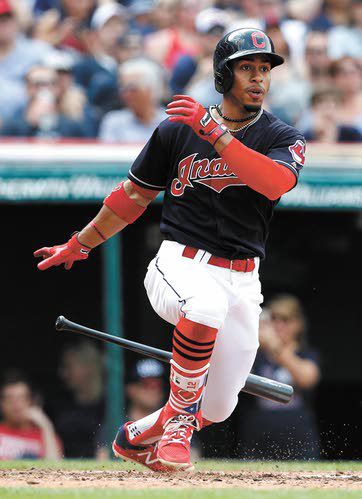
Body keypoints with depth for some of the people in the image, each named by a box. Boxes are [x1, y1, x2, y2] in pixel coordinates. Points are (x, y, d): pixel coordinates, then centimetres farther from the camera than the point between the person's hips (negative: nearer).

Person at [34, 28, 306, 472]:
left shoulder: (283, 139, 2)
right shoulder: (177, 131, 3)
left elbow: (275, 182, -21)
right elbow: (134, 195, 15)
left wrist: (214, 133, -27)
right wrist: (79, 245, 20)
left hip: (242, 281, 2)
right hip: (180, 265, -2)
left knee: (215, 411, 3)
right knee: (205, 307, -40)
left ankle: (139, 435, 34)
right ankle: (179, 416, -20)